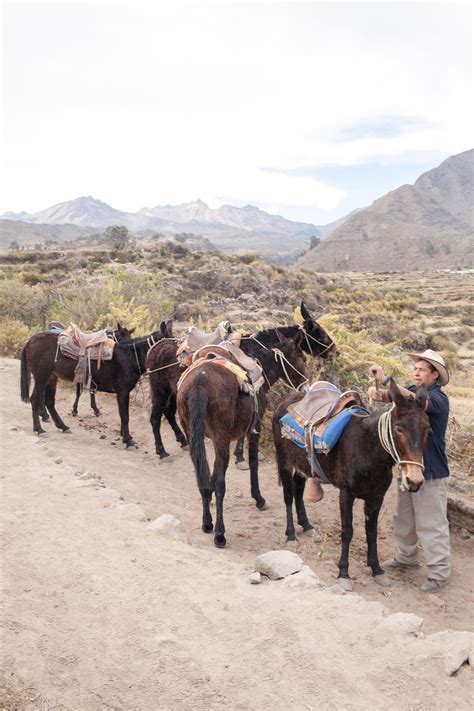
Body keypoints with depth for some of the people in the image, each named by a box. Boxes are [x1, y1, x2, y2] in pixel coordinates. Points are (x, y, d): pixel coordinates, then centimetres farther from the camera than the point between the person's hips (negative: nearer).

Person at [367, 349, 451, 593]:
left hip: (431, 472, -8)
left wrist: (385, 380, -44)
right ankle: (406, 558, 36)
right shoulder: (411, 389, 5)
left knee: (431, 523, -1)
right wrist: (377, 393, -30)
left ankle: (439, 572, 8)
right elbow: (390, 396, -5)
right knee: (404, 518, 20)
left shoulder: (438, 398, -18)